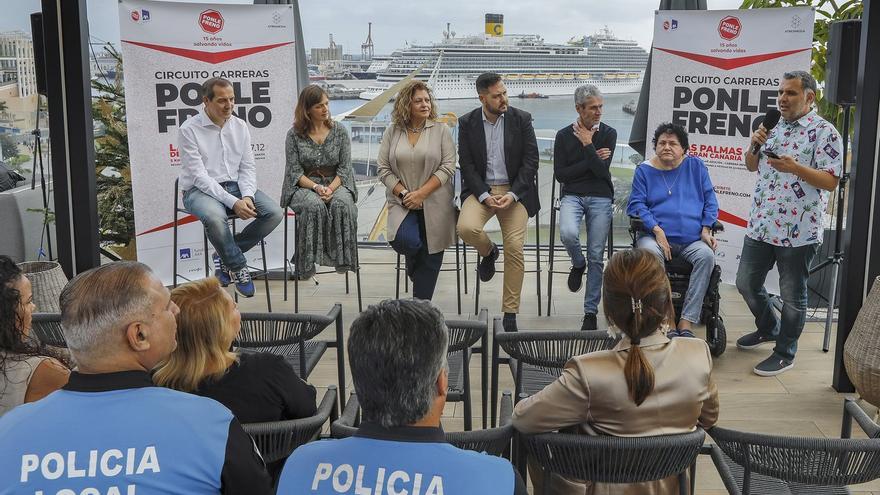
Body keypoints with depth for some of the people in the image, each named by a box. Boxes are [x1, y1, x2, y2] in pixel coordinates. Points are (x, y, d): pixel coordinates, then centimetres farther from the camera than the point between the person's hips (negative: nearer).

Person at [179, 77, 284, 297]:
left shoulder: (240, 126, 8)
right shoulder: (189, 129, -9)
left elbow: (247, 167, 8)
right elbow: (199, 176, -15)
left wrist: (247, 197, -13)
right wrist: (232, 202, -24)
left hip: (235, 186, 5)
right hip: (200, 190, -5)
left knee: (274, 213, -17)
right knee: (215, 218, -39)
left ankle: (225, 255, -1)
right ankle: (238, 267, -11)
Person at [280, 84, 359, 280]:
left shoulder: (339, 131, 7)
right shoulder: (295, 134, 2)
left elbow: (345, 167, 3)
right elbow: (295, 171, -2)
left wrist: (331, 188, -15)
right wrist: (316, 187, -19)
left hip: (336, 183, 1)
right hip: (303, 186, -1)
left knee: (343, 204, -33)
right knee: (314, 206, -35)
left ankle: (342, 257, -25)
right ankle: (308, 261, -29)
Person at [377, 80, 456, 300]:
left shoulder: (441, 130, 0)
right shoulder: (393, 131, 5)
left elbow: (447, 167, -6)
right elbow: (383, 168, 3)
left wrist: (421, 193, -14)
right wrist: (402, 193, -10)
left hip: (433, 205, 0)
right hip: (402, 202, 1)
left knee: (430, 260, 1)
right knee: (405, 240, -24)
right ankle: (413, 266, 15)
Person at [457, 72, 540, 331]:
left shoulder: (522, 119, 0)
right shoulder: (467, 123, 1)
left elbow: (531, 161, -2)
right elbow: (467, 166, 0)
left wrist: (512, 194, -14)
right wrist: (485, 195, -14)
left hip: (514, 190, 0)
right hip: (480, 189, 1)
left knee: (515, 249, -12)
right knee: (466, 227, -28)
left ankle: (510, 313, 2)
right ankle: (488, 251, 10)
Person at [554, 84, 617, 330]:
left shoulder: (608, 133, 3)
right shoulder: (564, 135, 4)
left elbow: (602, 170, -8)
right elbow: (560, 174, -3)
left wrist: (587, 145, -8)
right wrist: (592, 160, -5)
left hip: (600, 198, 0)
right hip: (572, 196, 0)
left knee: (596, 257, -1)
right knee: (568, 233, -30)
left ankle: (591, 312, 11)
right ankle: (578, 264, 6)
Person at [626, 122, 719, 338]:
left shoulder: (696, 166, 14)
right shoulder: (645, 170, 10)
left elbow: (710, 200, 13)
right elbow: (636, 204, 2)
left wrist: (706, 230, -2)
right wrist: (657, 230, -12)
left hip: (692, 239, 2)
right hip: (655, 236, -1)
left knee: (706, 255, -31)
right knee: (650, 253, -36)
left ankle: (686, 323, -28)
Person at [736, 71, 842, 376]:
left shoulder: (824, 132, -9)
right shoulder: (774, 128, 12)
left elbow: (831, 181, -13)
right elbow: (752, 167, 19)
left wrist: (795, 167, -27)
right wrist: (755, 145, -2)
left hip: (798, 231, -7)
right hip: (761, 225, 7)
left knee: (792, 296, 6)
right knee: (746, 283, 15)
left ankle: (785, 353, 20)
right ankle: (768, 328, 39)